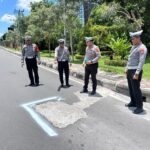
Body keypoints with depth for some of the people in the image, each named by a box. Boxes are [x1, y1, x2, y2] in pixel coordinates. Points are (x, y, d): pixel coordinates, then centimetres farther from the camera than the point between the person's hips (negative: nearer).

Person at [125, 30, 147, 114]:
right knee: (131, 88, 15)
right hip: (130, 71, 9)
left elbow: (141, 61, -21)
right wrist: (127, 68, 20)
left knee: (136, 89, -5)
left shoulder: (142, 48, -14)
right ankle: (133, 102, 30)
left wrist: (137, 73, -25)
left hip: (135, 71, -9)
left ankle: (140, 107, 6)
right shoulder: (133, 47, 14)